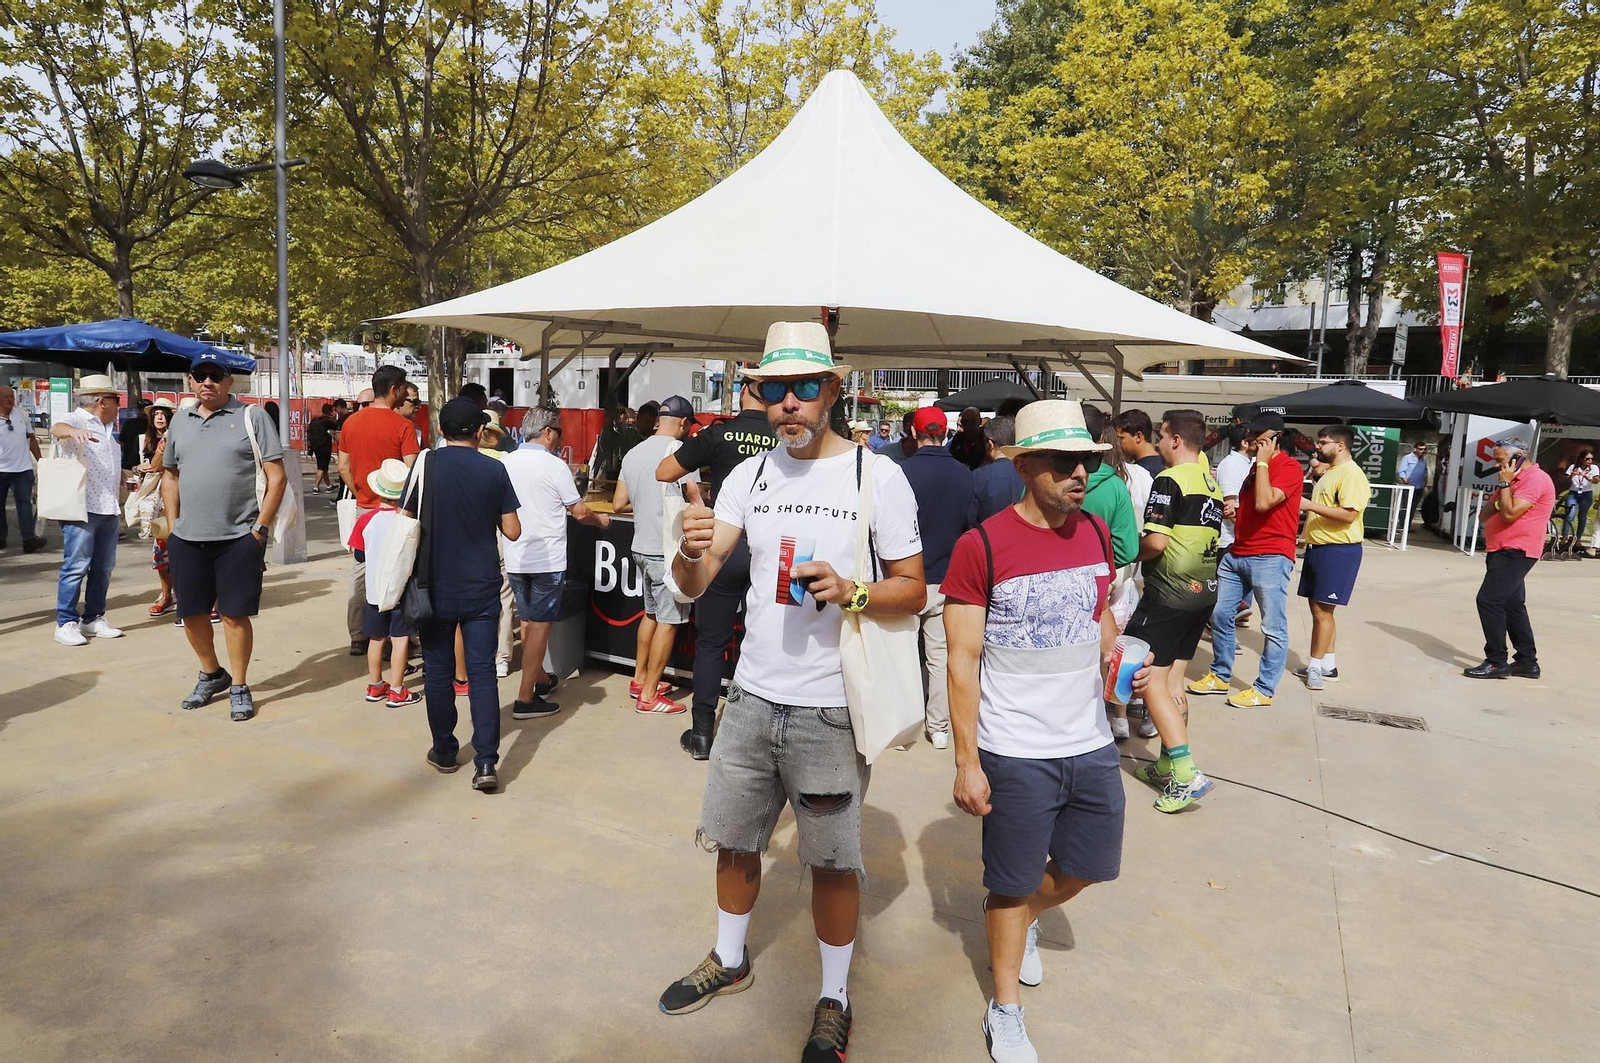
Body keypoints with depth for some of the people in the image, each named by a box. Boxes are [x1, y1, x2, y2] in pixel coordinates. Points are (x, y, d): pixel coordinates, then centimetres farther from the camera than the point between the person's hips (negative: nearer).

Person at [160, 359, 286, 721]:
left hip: (238, 538, -5)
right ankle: (211, 674, 34)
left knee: (235, 614, 0)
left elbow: (277, 477, -6)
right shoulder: (180, 421, 13)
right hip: (186, 539, 5)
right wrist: (173, 523, 10)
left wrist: (260, 527, -10)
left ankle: (239, 687, 16)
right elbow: (170, 475, 21)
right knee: (191, 613, 12)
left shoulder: (252, 417, -3)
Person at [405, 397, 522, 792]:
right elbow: (512, 531, -2)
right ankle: (485, 762, -4)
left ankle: (444, 752, 24)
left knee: (438, 671, 13)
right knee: (482, 672, 2)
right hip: (482, 588, 0)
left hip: (436, 587, 0)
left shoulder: (425, 465, -6)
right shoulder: (495, 470, -5)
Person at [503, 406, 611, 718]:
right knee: (540, 625, 0)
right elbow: (579, 512, -8)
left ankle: (541, 679, 34)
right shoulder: (555, 466, -13)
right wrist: (601, 520, 12)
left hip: (516, 559, 6)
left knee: (527, 621, 18)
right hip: (547, 559, -6)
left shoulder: (506, 462, 2)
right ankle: (525, 699, 2)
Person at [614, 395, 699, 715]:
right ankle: (648, 696, 5)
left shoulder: (634, 453, 8)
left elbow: (618, 504, 11)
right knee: (668, 621, 1)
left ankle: (639, 679, 30)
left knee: (651, 613, 21)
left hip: (641, 547, 8)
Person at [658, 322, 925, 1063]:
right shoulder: (749, 475, 3)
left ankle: (834, 1001, 32)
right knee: (735, 841, 20)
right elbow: (694, 585, -1)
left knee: (833, 862, 9)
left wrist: (848, 592, -25)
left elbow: (913, 591, -6)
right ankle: (729, 961, 45)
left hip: (830, 709, -4)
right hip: (752, 697, 4)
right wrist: (691, 552, -25)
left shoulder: (877, 476, -8)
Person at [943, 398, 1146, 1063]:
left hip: (1091, 744, 5)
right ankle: (1005, 1009, 34)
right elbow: (962, 661, -13)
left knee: (1089, 867, 20)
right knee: (1011, 884, 11)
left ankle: (1025, 918, 51)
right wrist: (967, 763, -13)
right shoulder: (981, 547, -16)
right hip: (1015, 754, -5)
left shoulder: (1096, 534, 1)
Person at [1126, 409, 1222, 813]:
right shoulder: (1210, 483, 13)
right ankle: (1167, 765, 21)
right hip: (1203, 592, 9)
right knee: (1172, 680, 15)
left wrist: (1133, 553, -2)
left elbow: (1157, 541, -22)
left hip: (1169, 594, -9)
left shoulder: (1169, 480, -14)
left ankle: (1187, 775, -9)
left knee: (1151, 680, -5)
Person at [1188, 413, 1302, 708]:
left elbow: (1264, 503, -24)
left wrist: (1263, 462, -16)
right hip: (1236, 554, 9)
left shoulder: (1289, 467, -10)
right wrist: (1232, 509, 12)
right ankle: (1220, 676, 23)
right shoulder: (1255, 466, 17)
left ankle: (1264, 689, 8)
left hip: (1270, 558, -9)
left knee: (1273, 627, 0)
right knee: (1221, 615, 11)